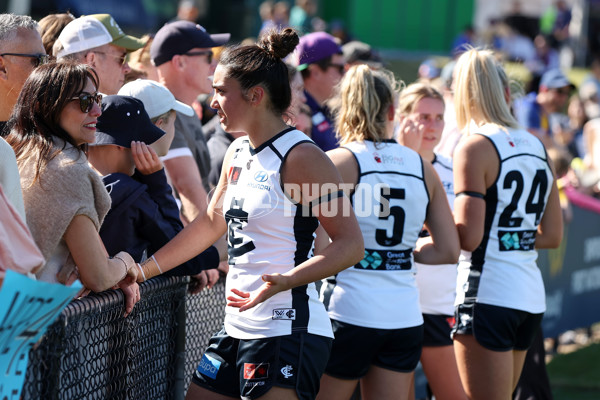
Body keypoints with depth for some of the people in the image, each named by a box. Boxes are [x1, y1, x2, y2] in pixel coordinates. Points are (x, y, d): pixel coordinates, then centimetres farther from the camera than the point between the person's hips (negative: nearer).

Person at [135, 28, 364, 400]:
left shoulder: (300, 157, -14)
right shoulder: (238, 153, 12)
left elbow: (350, 244, -17)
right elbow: (212, 222, 25)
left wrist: (286, 280, -30)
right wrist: (141, 270, 22)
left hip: (287, 332, -9)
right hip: (239, 328, 9)